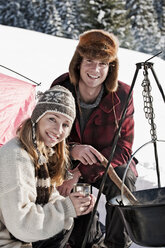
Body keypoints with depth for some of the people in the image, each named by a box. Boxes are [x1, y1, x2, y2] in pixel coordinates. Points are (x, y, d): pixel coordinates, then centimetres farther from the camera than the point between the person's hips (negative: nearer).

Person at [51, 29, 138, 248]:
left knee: (123, 178, -31)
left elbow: (123, 148, -16)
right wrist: (73, 149, -34)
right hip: (68, 164, 0)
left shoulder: (122, 95, -17)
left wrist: (80, 172, -27)